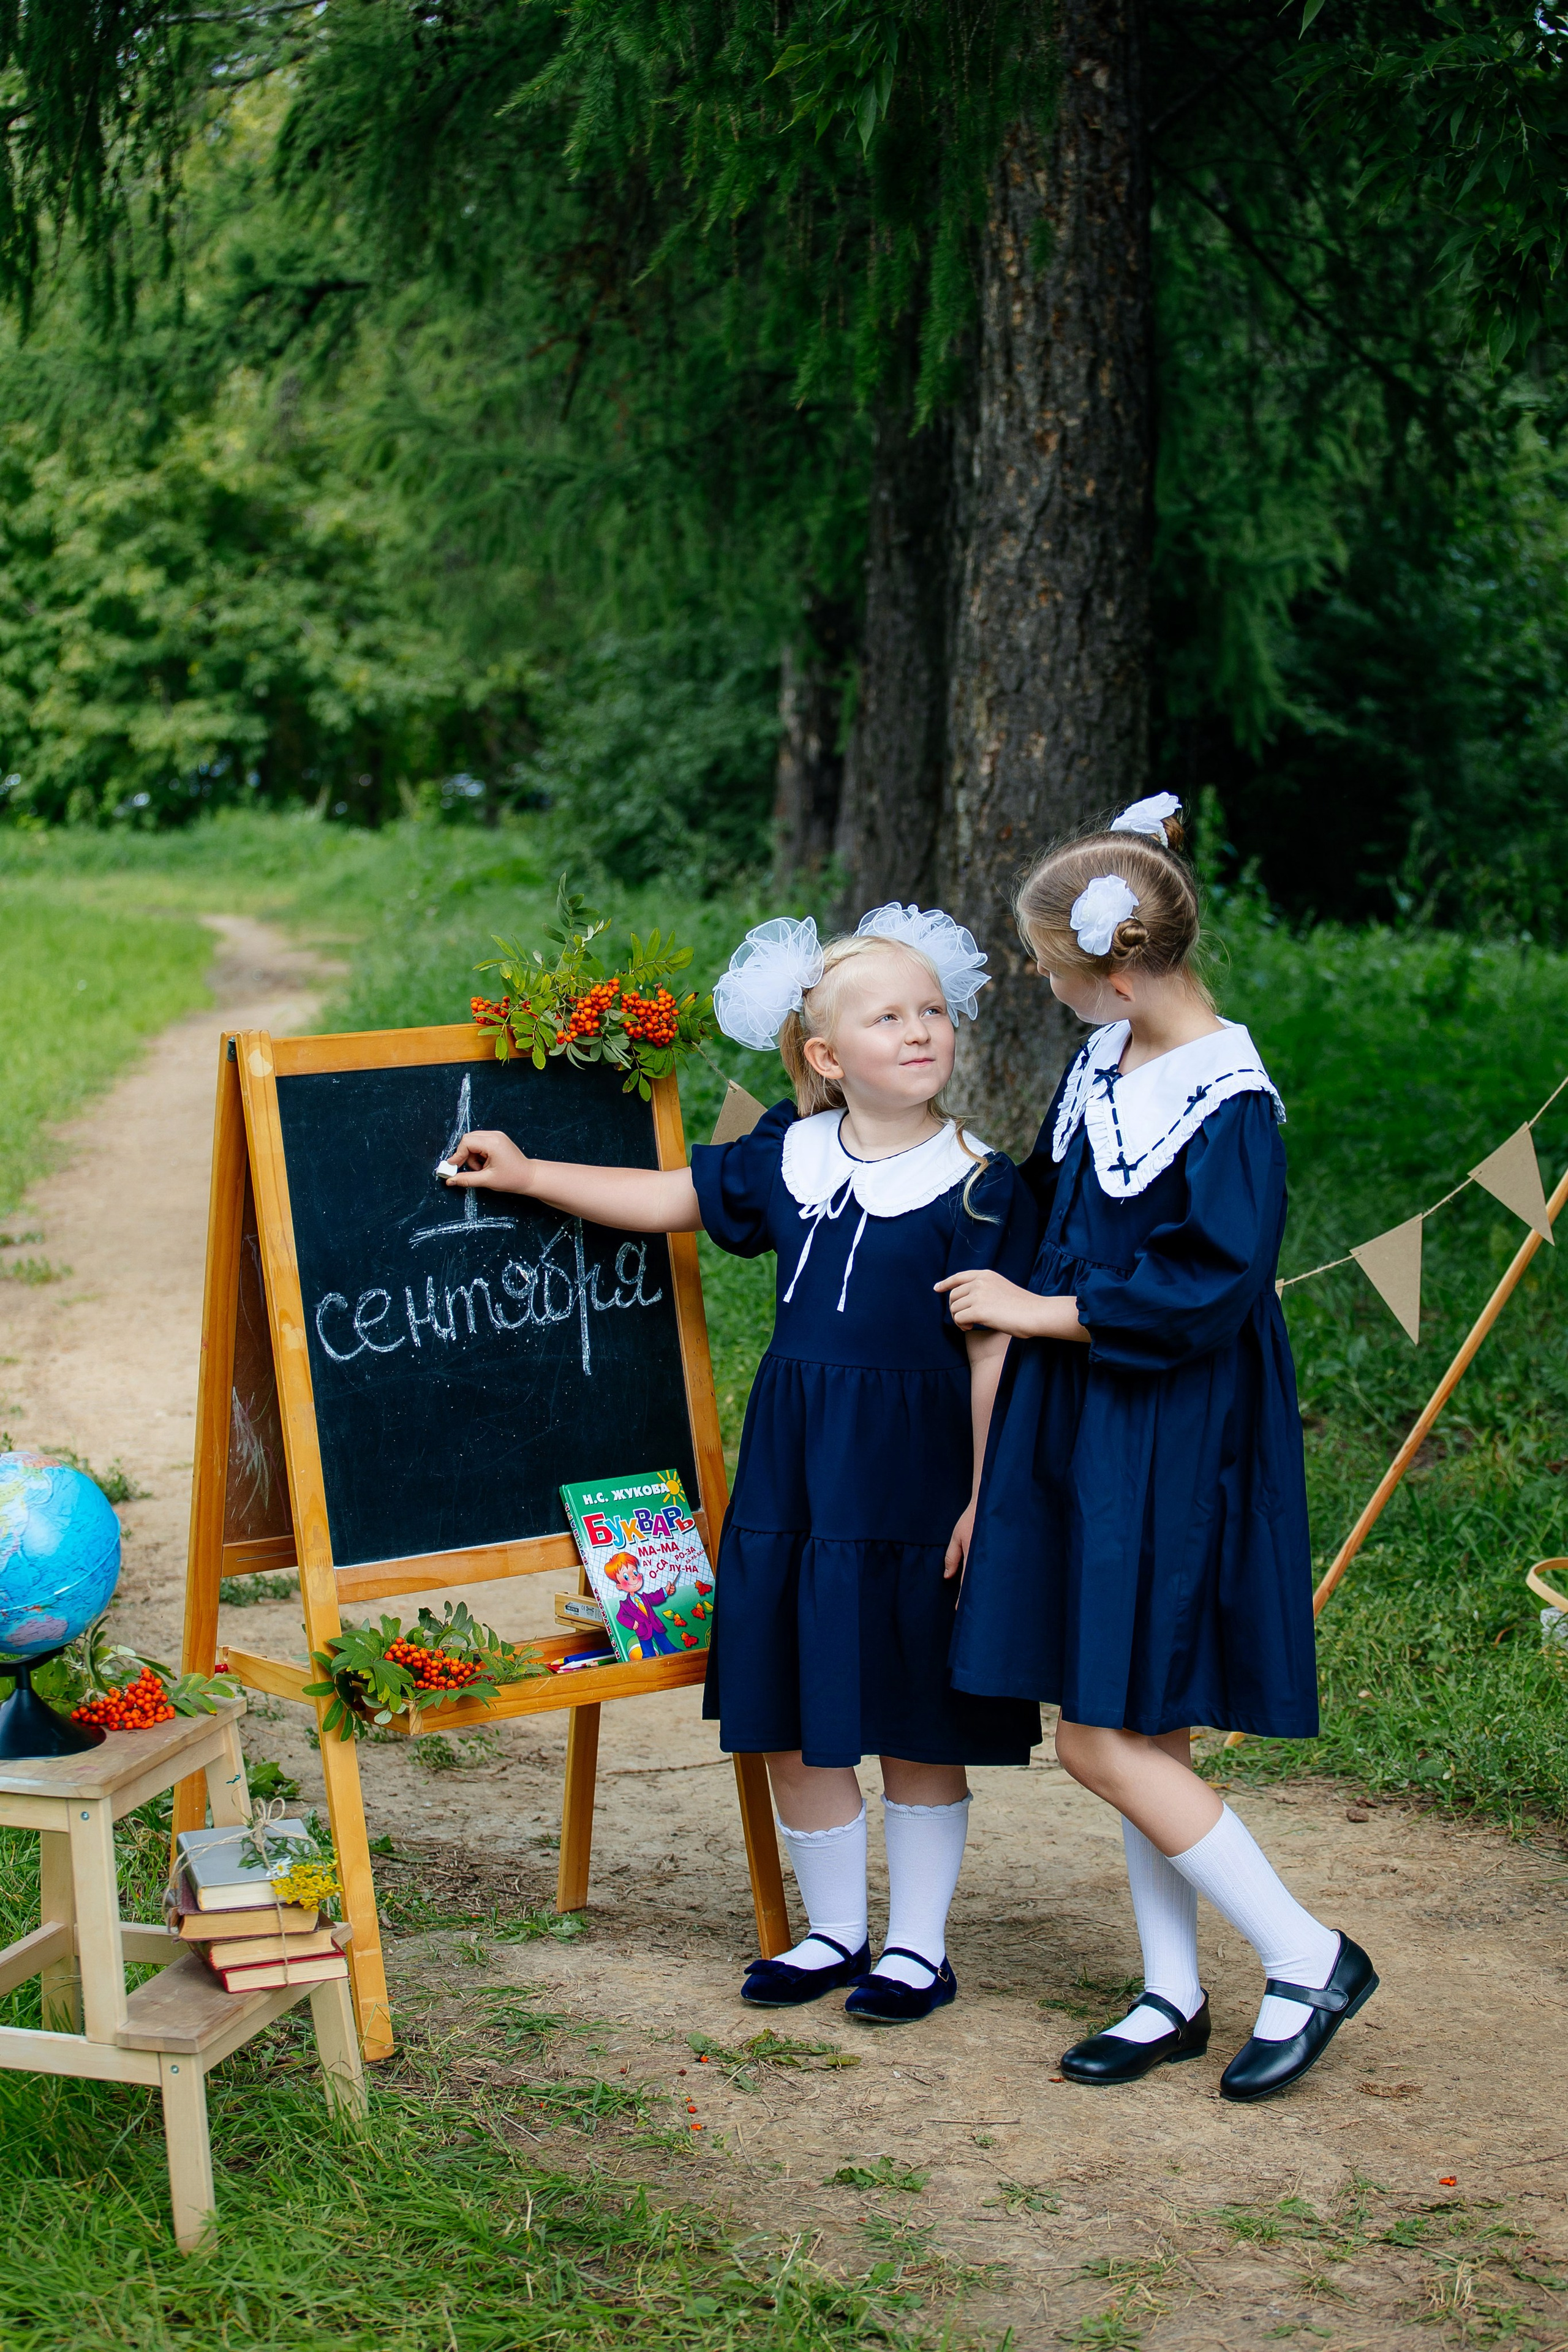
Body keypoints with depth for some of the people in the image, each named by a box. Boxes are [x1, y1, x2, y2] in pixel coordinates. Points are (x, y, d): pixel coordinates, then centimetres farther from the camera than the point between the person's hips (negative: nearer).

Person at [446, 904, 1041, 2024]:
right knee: (791, 1717, 11)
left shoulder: (977, 1185, -9)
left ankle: (919, 1944, 20)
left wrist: (987, 1499, -13)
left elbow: (993, 1355, -9)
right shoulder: (787, 1155, 5)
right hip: (791, 1468, 5)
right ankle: (835, 1931, 27)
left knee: (916, 1727, 6)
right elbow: (671, 1198, 20)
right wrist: (528, 1174, 19)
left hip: (913, 1470, -5)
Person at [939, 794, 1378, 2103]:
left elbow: (1202, 1298, -22)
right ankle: (1176, 1996, 23)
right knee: (1136, 1734, 12)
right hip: (1084, 1440, 8)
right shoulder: (1105, 1066, 6)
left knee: (1103, 1740, -7)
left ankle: (1308, 1961, 6)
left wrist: (1037, 1313, -15)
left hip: (1169, 1450, -8)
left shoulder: (1227, 1107, -19)